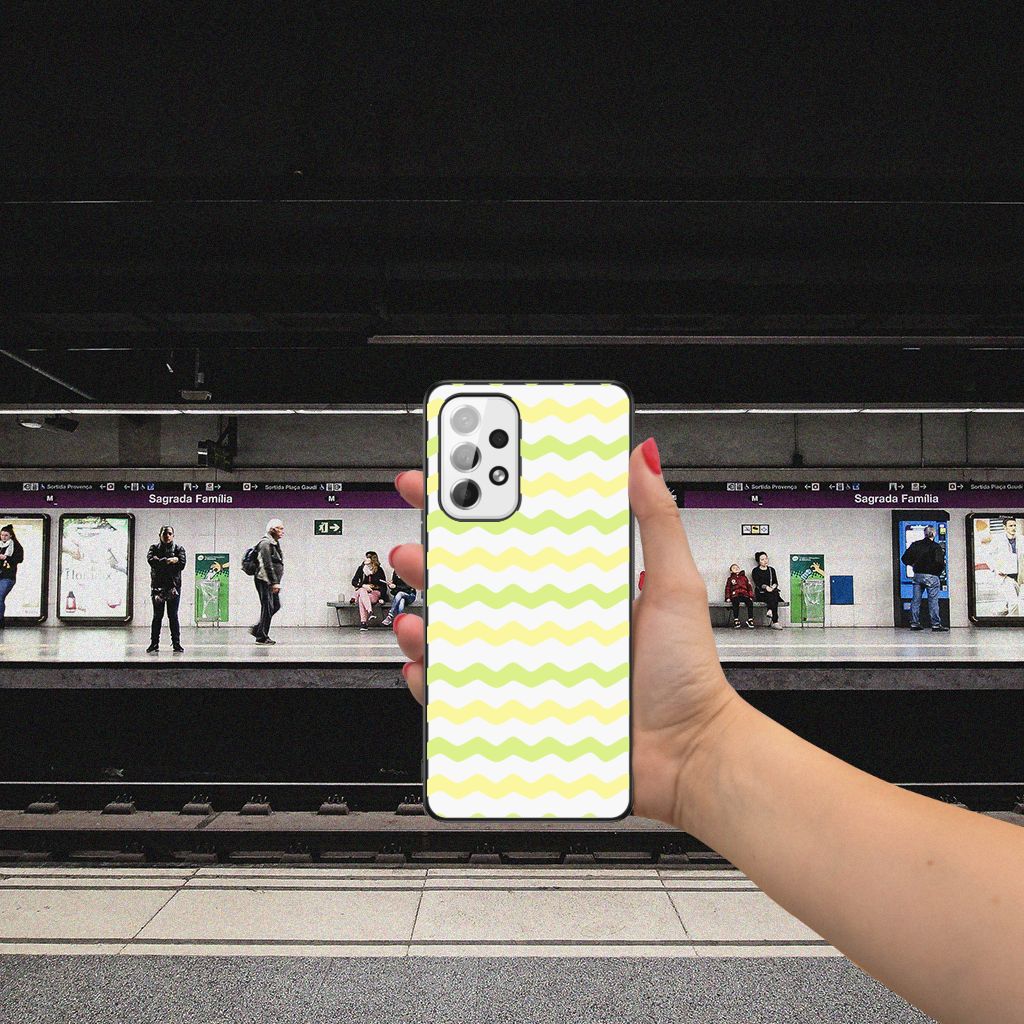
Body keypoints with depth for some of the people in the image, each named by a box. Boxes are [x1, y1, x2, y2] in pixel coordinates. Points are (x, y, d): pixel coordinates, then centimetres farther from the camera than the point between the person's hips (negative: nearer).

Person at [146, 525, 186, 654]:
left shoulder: (179, 549, 8)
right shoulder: (154, 547, 10)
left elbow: (181, 565, -8)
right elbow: (151, 560, -10)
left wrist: (161, 562, -8)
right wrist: (169, 561, -15)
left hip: (174, 586, -1)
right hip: (157, 585, 1)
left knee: (173, 616, 1)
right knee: (157, 616, 4)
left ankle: (176, 644, 4)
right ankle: (154, 643, 9)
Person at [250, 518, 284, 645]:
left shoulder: (275, 543, 16)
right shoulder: (265, 543, -15)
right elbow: (268, 565, -22)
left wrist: (276, 582, 21)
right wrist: (275, 582, -25)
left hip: (271, 582, 10)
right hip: (264, 581, -10)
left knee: (276, 606, 13)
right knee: (267, 608, -6)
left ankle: (257, 629, 22)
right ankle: (262, 637, 3)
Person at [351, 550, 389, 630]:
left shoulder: (379, 570, 2)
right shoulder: (361, 568, 7)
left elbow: (384, 585, 3)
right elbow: (354, 582, 5)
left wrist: (382, 598, -8)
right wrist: (363, 585, -15)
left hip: (375, 593, -2)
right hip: (363, 591, 2)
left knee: (361, 599, -34)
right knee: (362, 591, -35)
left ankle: (363, 623, -42)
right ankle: (370, 611, -51)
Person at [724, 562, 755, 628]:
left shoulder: (744, 577, 24)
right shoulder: (730, 579, 21)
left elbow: (749, 587, 19)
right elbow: (727, 588, 15)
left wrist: (751, 596, 5)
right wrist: (727, 597, 0)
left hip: (745, 595, 1)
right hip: (735, 595, -1)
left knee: (750, 602, -31)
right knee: (736, 602, -36)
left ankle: (750, 620, -28)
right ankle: (736, 620, -36)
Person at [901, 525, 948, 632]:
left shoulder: (916, 545, 5)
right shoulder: (936, 547, -9)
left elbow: (905, 558, 4)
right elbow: (939, 562, -18)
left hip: (917, 575, 4)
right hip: (931, 576, -4)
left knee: (915, 600, 9)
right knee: (933, 601, -1)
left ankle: (914, 623, 12)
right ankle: (936, 624, 0)